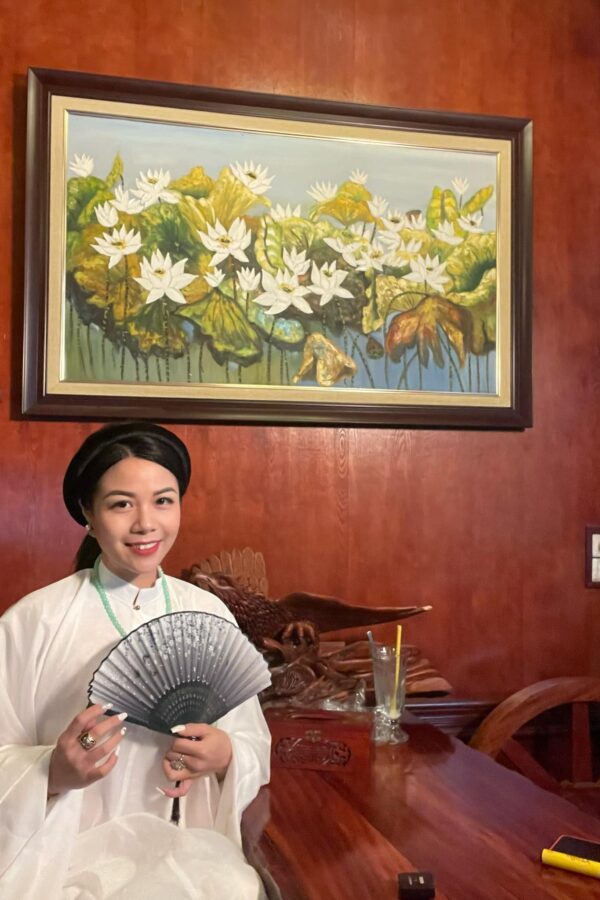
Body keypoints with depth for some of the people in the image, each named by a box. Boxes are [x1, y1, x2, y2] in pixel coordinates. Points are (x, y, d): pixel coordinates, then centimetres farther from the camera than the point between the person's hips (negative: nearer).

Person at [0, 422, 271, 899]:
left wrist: (224, 757, -13)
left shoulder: (210, 613, 2)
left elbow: (255, 747, 7)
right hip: (72, 855, -3)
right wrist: (53, 771, -23)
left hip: (191, 849, 3)